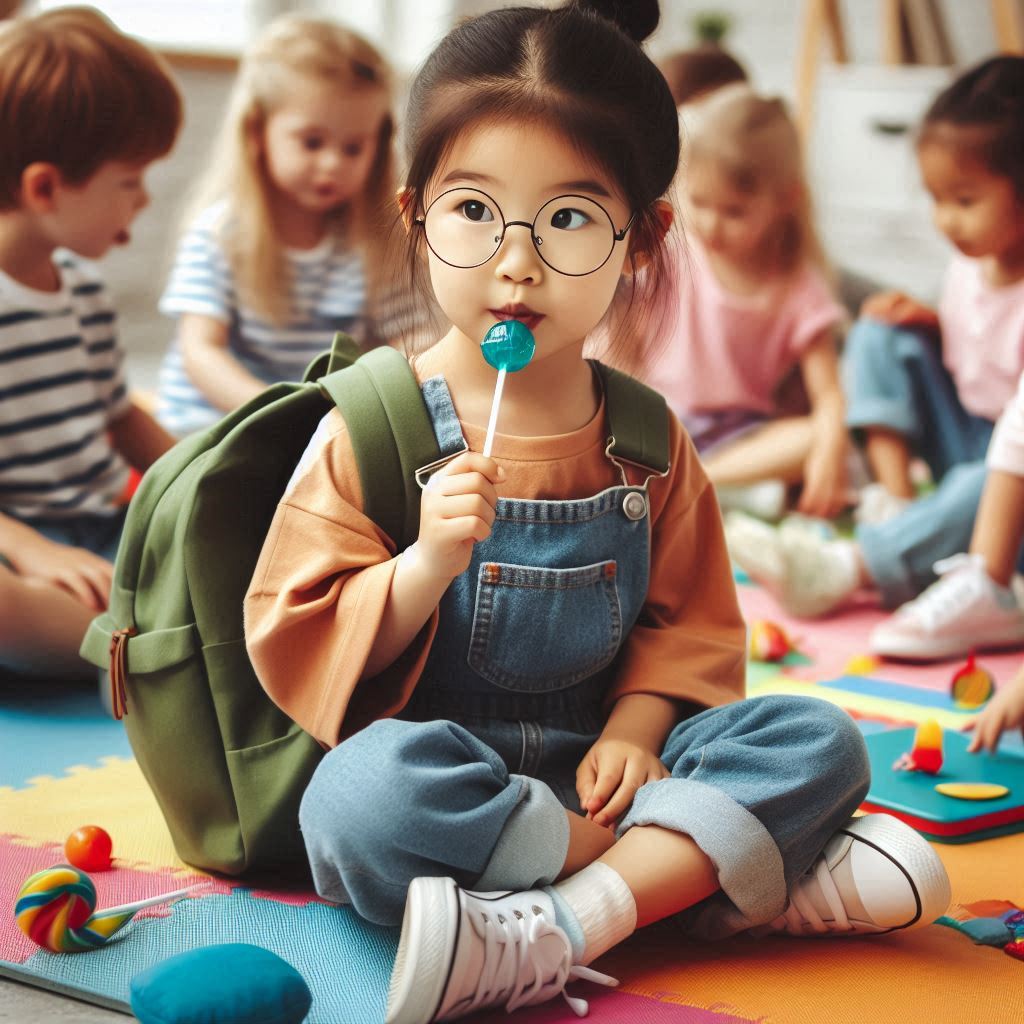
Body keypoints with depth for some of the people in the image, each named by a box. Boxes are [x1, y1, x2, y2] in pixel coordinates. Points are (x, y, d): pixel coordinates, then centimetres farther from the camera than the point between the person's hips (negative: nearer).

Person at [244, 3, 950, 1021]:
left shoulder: (648, 440, 5)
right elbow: (299, 641, -9)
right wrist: (426, 567, -27)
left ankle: (552, 935, -32)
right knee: (368, 791, -37)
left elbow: (687, 623, 13)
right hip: (440, 774, -4)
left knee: (819, 739, -14)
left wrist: (633, 734, -7)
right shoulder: (373, 429, -7)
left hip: (599, 763, 4)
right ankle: (743, 868, -26)